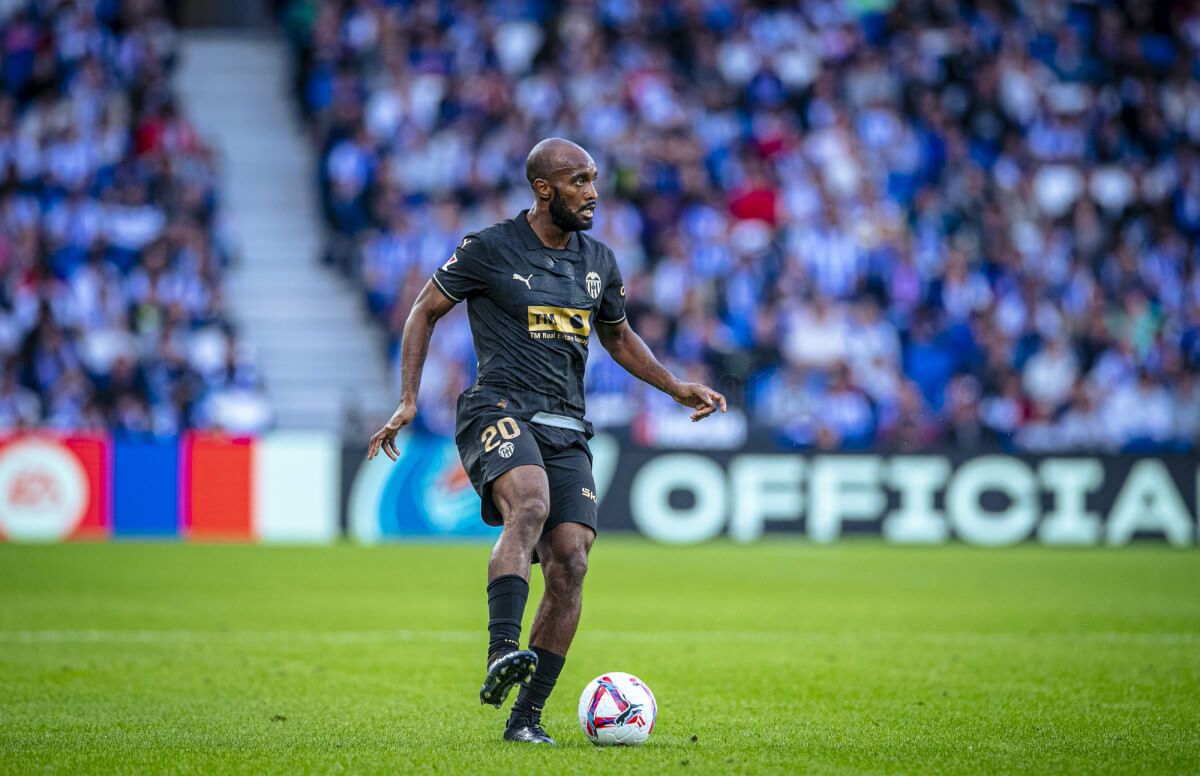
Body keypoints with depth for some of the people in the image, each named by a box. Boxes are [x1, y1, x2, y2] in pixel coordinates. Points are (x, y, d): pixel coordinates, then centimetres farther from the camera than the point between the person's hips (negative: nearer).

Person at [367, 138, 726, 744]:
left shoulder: (598, 261, 15)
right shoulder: (489, 250, 0)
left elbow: (619, 338, 30)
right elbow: (425, 311, 8)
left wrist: (678, 388, 18)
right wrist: (408, 400, 0)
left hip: (567, 427, 5)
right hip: (500, 411, -5)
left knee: (570, 562, -10)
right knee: (530, 504, -35)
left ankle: (526, 718, -3)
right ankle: (502, 653, -46)